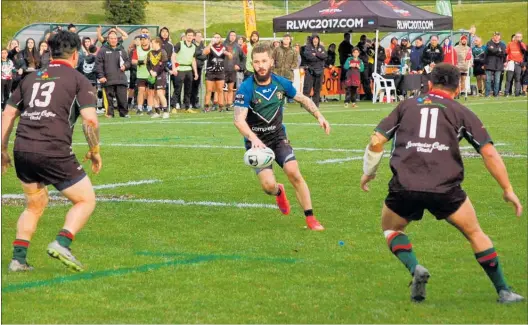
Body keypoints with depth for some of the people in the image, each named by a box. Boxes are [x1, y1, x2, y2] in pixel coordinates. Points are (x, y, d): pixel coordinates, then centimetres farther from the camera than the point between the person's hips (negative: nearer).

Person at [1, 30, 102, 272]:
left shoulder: (31, 78, 20)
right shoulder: (78, 80, 4)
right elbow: (90, 120, -7)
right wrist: (95, 151, 6)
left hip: (22, 151, 6)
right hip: (54, 152, -6)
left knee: (35, 205, 24)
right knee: (86, 200, 10)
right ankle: (62, 243, -10)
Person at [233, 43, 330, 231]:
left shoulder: (281, 83, -4)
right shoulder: (246, 88, -18)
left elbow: (303, 99, 14)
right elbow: (239, 120, -26)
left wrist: (319, 117, 3)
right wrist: (253, 138, -43)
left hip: (278, 137, 3)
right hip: (257, 142, -3)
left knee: (293, 172, -18)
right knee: (268, 184, -16)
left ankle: (310, 218, -6)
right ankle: (278, 192, 24)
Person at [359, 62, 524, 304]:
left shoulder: (407, 105, 18)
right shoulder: (461, 112, 15)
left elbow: (376, 141, 13)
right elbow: (489, 152, 7)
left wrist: (368, 173, 29)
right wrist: (508, 190, 12)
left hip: (404, 186, 0)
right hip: (445, 188, 0)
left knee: (390, 229, 27)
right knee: (475, 233, 20)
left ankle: (415, 269, 1)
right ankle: (504, 291, 18)